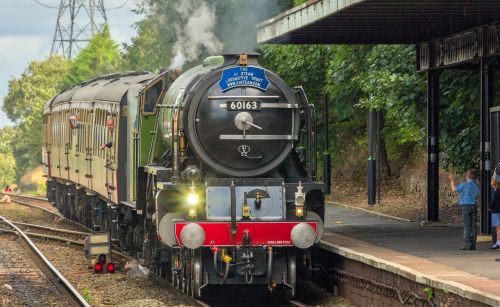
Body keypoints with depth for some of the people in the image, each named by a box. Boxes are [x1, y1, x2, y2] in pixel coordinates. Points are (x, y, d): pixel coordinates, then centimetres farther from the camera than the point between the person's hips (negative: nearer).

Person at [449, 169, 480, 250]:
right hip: (474, 206, 5)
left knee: (467, 226, -5)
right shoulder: (476, 186, 8)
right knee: (473, 226, 6)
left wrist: (452, 181, 21)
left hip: (466, 206, -5)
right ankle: (473, 244, 6)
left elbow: (454, 189, 2)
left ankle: (468, 244, -9)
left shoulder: (465, 185, -9)